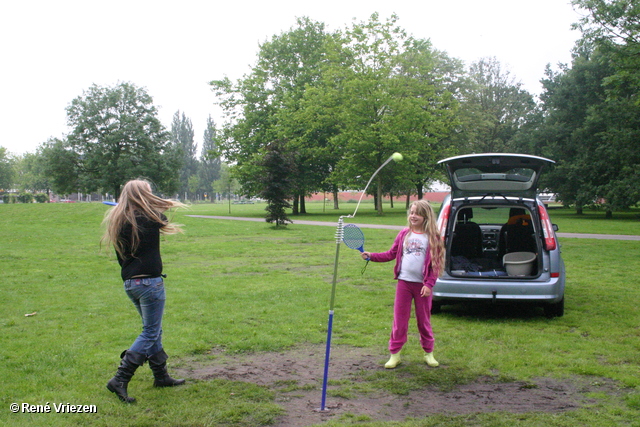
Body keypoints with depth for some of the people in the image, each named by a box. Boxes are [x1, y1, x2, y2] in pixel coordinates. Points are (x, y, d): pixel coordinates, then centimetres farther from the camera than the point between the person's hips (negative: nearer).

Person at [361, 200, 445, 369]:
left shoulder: (432, 237, -3)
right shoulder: (404, 234, 5)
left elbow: (436, 263, -5)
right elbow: (391, 254, 10)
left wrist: (429, 284, -12)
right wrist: (372, 256, -1)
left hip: (422, 285, -2)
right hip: (404, 282, 2)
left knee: (424, 320, 10)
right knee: (399, 319, 4)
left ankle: (429, 353, 26)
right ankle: (395, 354, 13)